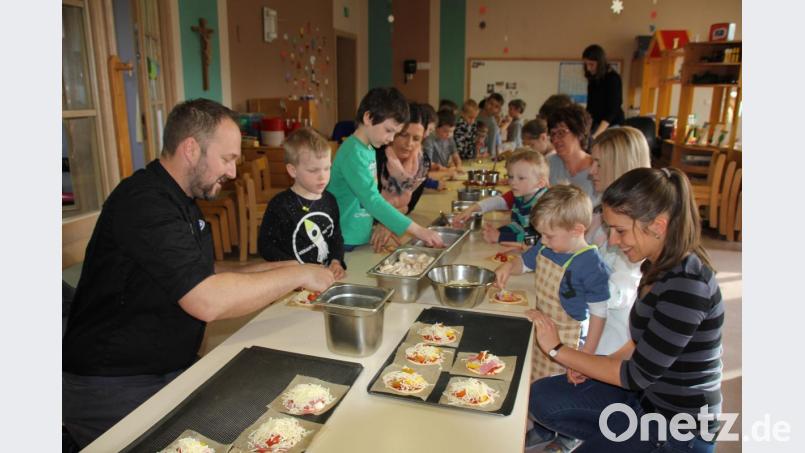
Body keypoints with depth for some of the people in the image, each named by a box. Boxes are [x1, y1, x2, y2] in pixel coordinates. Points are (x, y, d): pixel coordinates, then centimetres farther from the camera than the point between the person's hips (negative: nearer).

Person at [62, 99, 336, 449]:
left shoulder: (179, 201, 9)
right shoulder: (144, 203, -24)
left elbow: (203, 279, 13)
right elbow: (207, 301, -32)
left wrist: (277, 269, 3)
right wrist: (296, 275, -20)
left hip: (172, 368, 9)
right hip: (111, 387, -8)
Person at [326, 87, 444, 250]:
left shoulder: (370, 149, 7)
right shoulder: (353, 153, -21)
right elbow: (372, 200, -29)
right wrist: (418, 230, -31)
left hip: (361, 238, 9)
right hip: (344, 242, -9)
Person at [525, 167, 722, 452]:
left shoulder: (687, 284, -29)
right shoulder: (658, 265, -3)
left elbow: (639, 374, -24)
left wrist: (557, 349, -18)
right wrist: (605, 364, -5)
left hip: (679, 428, -8)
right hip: (646, 394, 8)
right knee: (540, 397, 1)